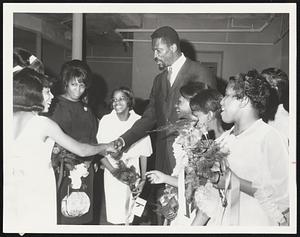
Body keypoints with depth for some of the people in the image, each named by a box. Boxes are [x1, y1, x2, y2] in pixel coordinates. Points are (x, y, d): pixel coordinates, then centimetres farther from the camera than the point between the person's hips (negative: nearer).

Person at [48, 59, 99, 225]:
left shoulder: (85, 108, 14)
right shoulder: (57, 107, -6)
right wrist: (69, 164, -16)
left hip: (86, 168, 6)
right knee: (65, 216, -4)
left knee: (83, 216, 10)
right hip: (65, 170, -6)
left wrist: (90, 161, 6)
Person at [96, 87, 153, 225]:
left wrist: (143, 179, 1)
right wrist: (113, 170, -16)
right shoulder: (106, 121, -7)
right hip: (112, 173, 0)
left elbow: (143, 154, 0)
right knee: (114, 215, 5)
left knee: (129, 213, 11)